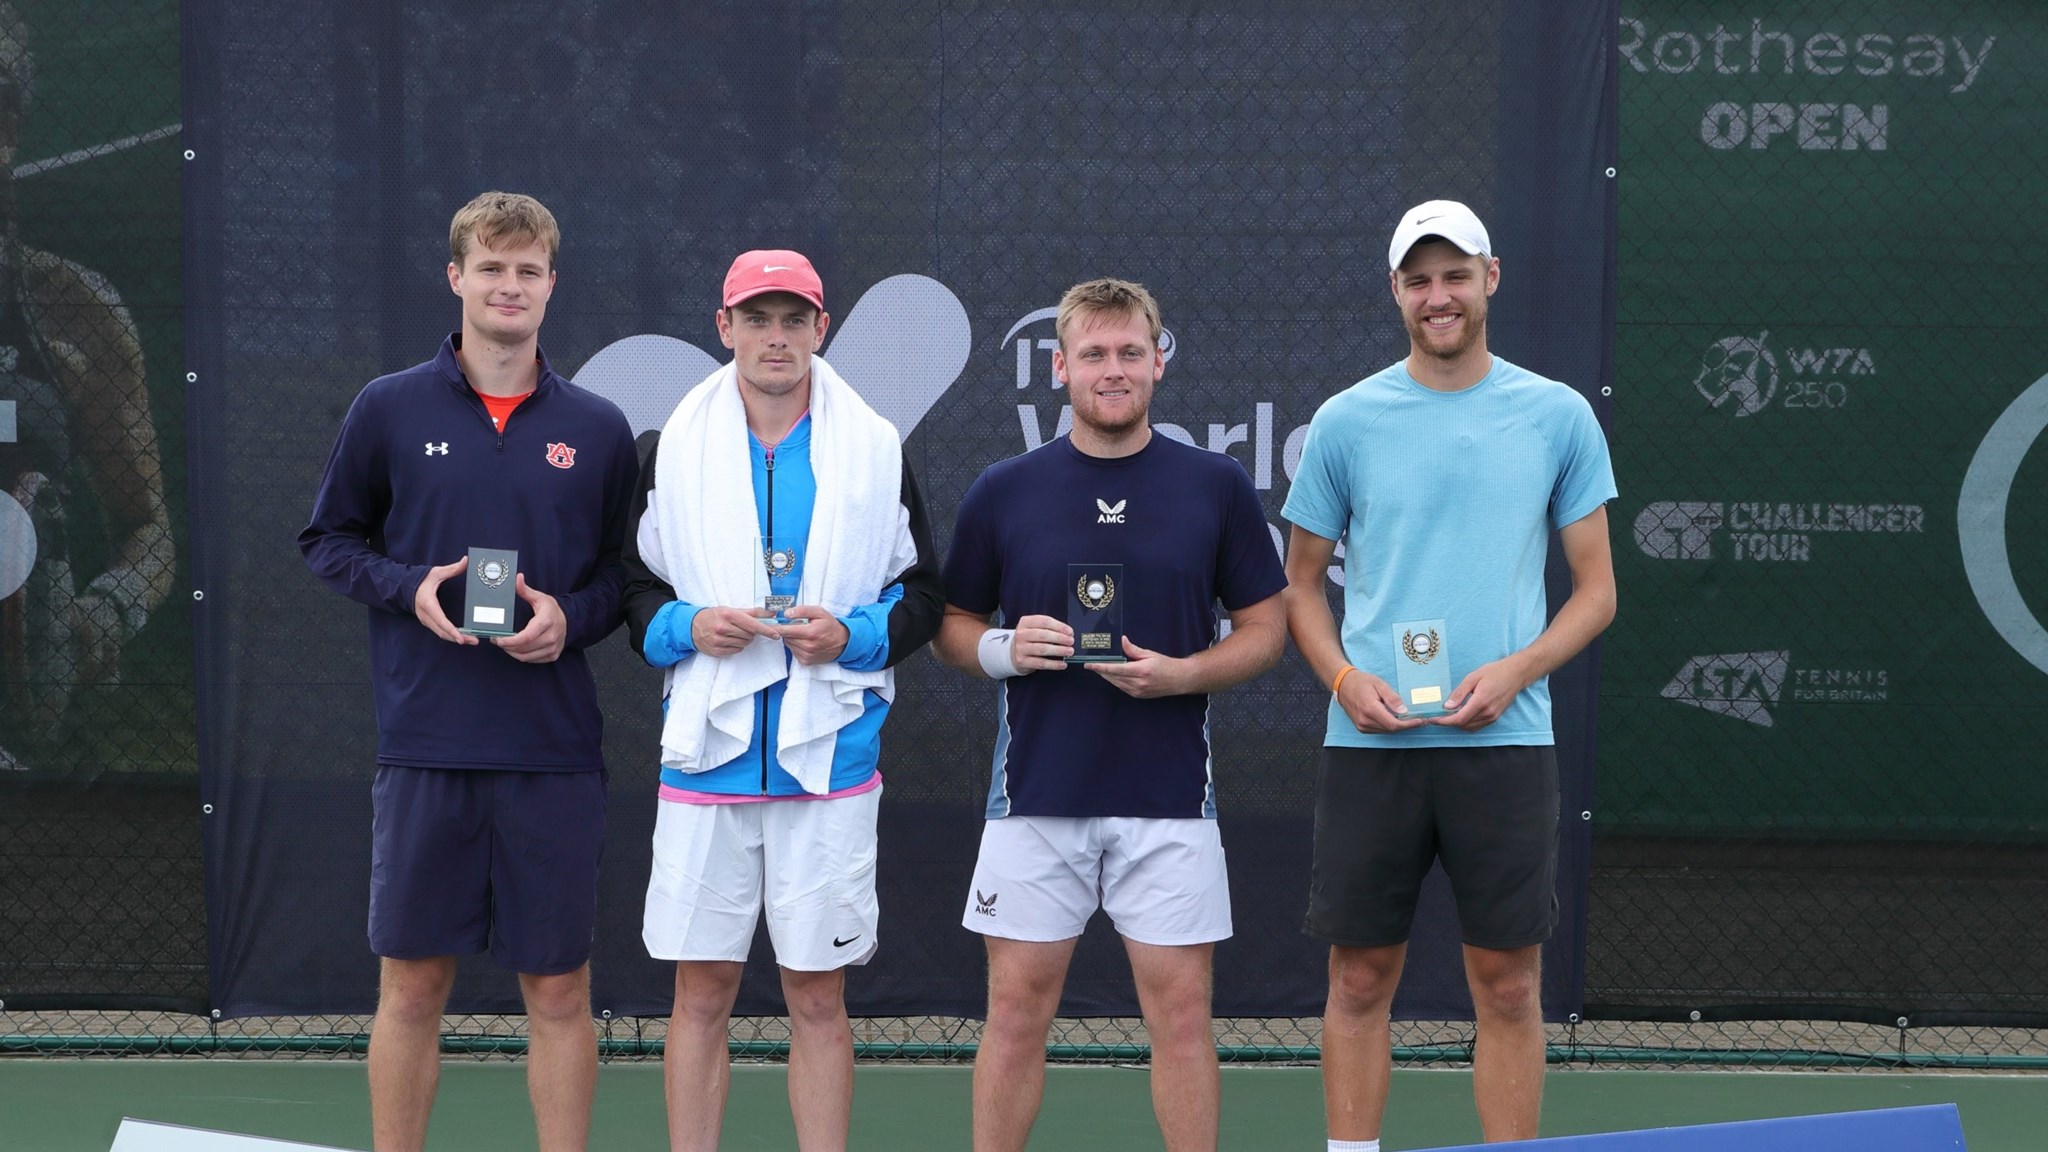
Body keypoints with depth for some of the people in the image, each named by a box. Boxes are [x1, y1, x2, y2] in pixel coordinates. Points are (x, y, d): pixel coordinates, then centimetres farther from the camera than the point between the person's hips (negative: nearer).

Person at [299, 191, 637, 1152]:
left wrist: (573, 616, -9)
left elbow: (626, 571, 11)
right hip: (426, 742, -1)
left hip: (554, 748, 1)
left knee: (559, 989, 4)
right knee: (413, 984, 3)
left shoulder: (598, 429, 6)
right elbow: (328, 539, 10)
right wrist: (407, 588, -8)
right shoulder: (390, 409, 3)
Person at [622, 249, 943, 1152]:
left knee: (818, 999, 4)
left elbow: (922, 594, 8)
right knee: (701, 994, 3)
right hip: (708, 750, 1)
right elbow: (633, 587, 10)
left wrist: (853, 635, -10)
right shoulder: (677, 445, 7)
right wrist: (685, 627, -10)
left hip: (828, 761, 0)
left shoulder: (875, 450, 5)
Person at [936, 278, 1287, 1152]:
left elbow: (1264, 627, 6)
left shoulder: (1217, 487, 2)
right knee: (1017, 1011, 3)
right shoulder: (1002, 492, 3)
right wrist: (1003, 648, -11)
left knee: (1181, 1013, 2)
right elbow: (951, 627, 11)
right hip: (1035, 795, 0)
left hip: (1169, 797, 0)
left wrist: (1183, 674, -11)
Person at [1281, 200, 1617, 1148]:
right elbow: (1302, 583, 11)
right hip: (1371, 743, 1)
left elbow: (1596, 589, 7)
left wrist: (1515, 671, -10)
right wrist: (1344, 678, -8)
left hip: (1504, 740, 0)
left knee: (1507, 986, 2)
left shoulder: (1558, 417, 5)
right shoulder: (1346, 421, 6)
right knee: (1360, 981, 3)